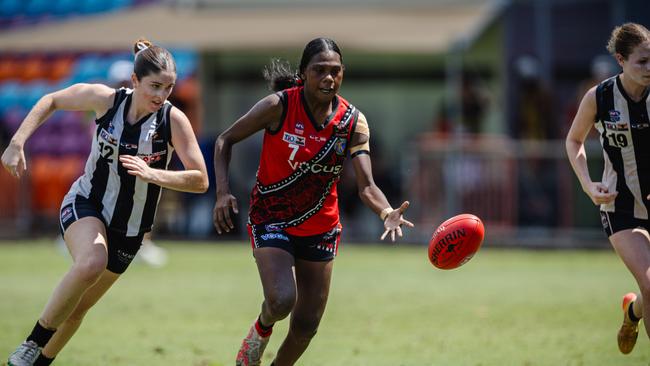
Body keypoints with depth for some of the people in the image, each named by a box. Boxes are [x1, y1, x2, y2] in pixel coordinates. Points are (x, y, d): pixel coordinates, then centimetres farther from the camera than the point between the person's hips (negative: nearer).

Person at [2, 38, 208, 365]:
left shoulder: (173, 120, -17)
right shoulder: (106, 99, -15)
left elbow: (200, 180, -19)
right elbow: (51, 101, 2)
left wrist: (152, 174, -34)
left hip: (129, 228, 2)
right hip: (86, 204, -2)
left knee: (77, 308, 9)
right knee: (91, 263, -35)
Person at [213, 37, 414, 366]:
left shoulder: (353, 122, -8)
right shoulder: (278, 106, -16)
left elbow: (366, 185, -15)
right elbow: (225, 140, -5)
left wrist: (387, 213, -37)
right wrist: (222, 193, -19)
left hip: (320, 228, 4)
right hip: (271, 219, -4)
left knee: (306, 325, 7)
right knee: (282, 301, -26)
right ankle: (261, 330, 10)